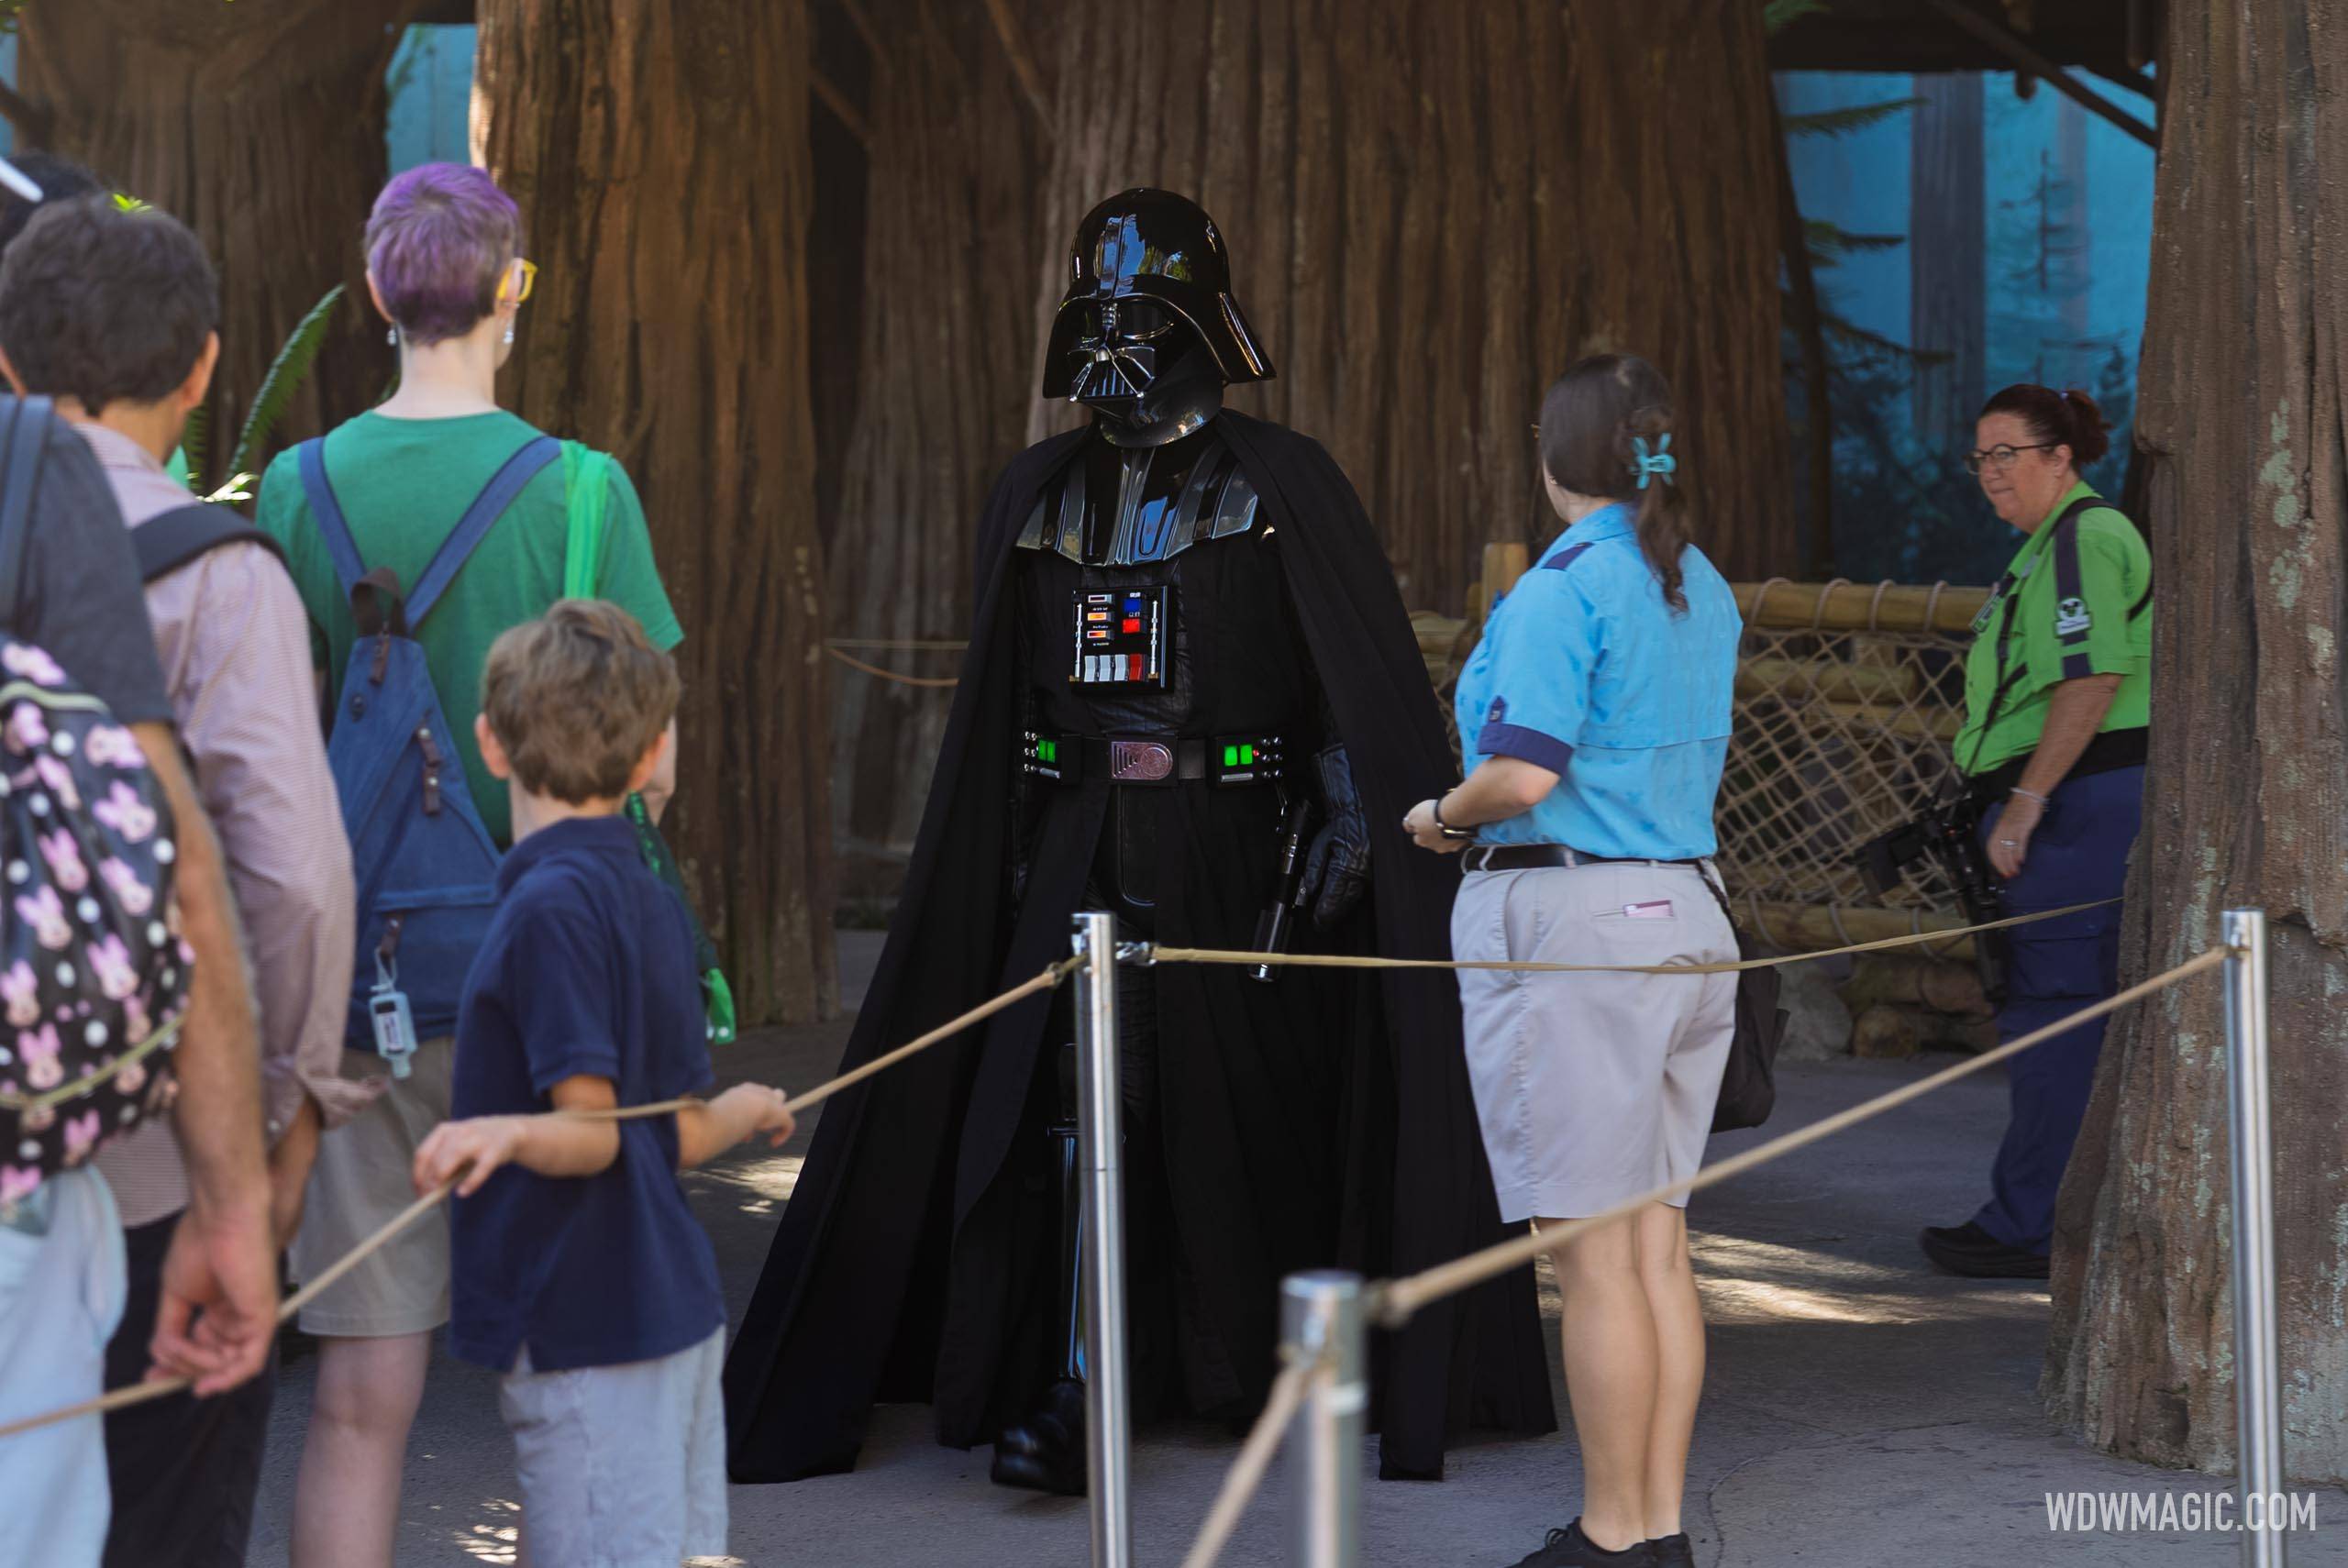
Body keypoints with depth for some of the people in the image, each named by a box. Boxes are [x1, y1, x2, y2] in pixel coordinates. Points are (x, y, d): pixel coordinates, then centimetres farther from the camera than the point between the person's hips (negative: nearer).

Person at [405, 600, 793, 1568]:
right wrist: (749, 1110, 36)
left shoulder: (550, 906, -16)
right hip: (677, 1307, 9)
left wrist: (511, 1132, -38)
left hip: (585, 1331, -9)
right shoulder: (652, 900, 9)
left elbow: (594, 1130, -18)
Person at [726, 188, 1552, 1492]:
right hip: (1079, 841, 3)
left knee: (1243, 1105, 7)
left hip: (1223, 842, -3)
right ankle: (1072, 1395, -11)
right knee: (1071, 1099, -9)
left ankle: (1259, 1357, 27)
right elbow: (998, 704, 17)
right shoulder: (1037, 495, 12)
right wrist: (1008, 846, 13)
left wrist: (1351, 815, -15)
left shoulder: (1279, 485, -1)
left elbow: (1363, 681, -5)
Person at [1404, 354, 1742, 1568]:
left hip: (1568, 918, -8)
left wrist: (1442, 819, 0)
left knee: (1593, 1252, -3)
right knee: (1658, 1242, 11)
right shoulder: (1704, 591, 14)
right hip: (1685, 910, 8)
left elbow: (1523, 775, -21)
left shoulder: (1566, 584, -12)